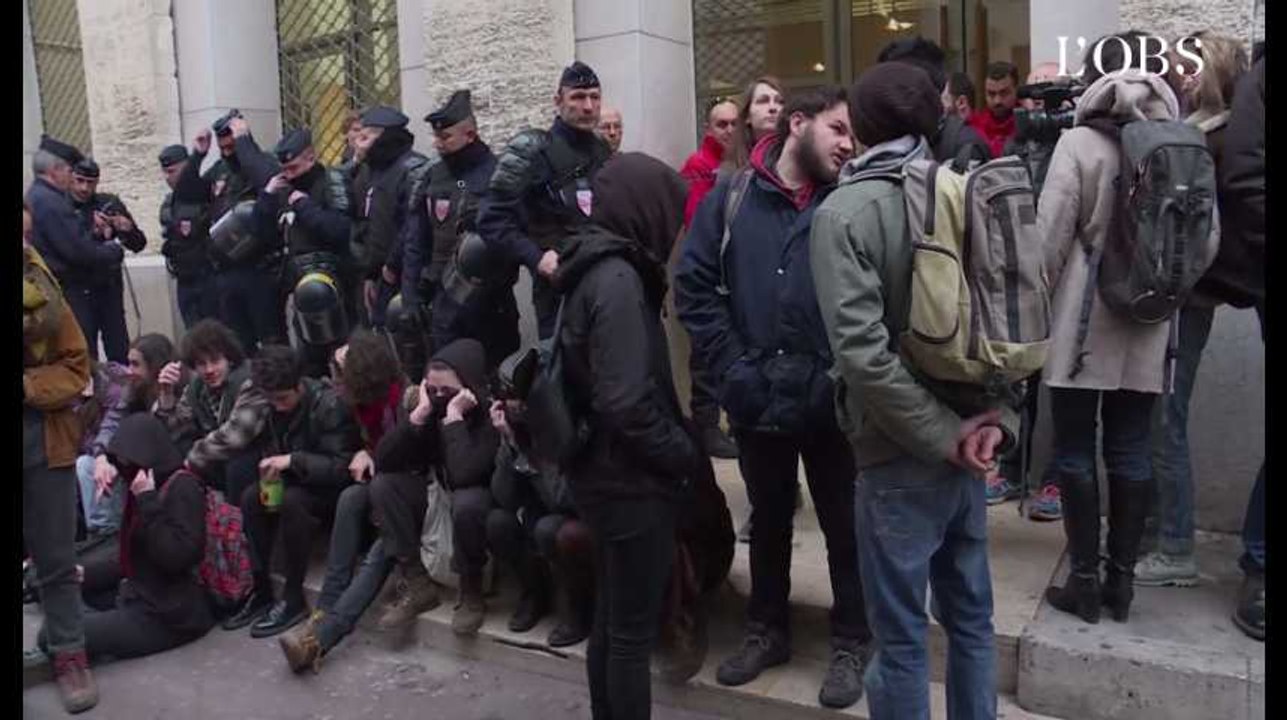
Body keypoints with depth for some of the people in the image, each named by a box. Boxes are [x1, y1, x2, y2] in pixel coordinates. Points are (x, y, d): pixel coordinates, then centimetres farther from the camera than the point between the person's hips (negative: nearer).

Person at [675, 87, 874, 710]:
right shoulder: (732, 197, 1)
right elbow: (694, 285, -2)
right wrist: (731, 367, -9)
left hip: (831, 400, -1)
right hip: (757, 398, 2)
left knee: (844, 524, 11)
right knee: (768, 518, 19)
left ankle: (851, 643, 31)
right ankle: (767, 630, 38)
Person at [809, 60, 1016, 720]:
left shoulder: (844, 212, -12)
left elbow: (863, 350, -21)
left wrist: (943, 435, -13)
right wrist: (998, 415, -1)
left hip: (900, 457, -6)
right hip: (965, 445, 6)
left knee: (901, 637, 7)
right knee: (971, 617, 20)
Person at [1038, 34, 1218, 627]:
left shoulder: (1080, 142, -9)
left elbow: (1050, 237, -12)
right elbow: (1208, 240, 4)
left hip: (1084, 318, -4)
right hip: (1147, 323, 4)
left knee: (1075, 450, 5)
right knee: (1130, 451, 11)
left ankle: (1084, 580, 10)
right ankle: (1121, 579, 19)